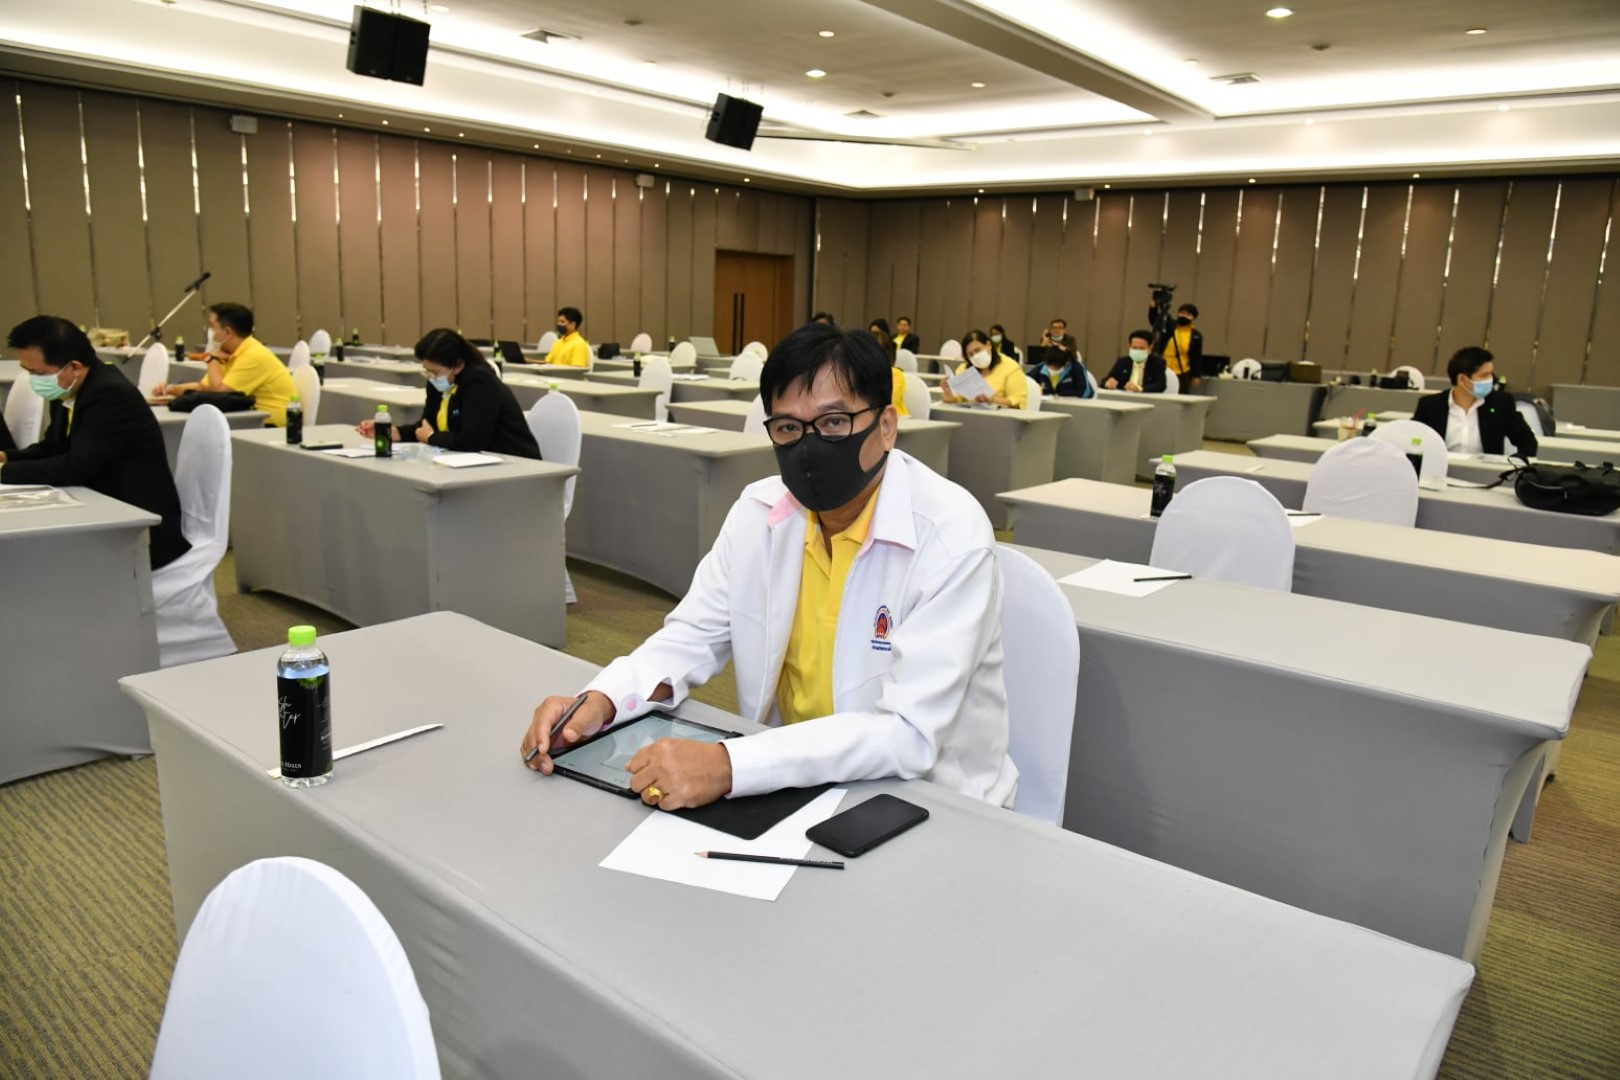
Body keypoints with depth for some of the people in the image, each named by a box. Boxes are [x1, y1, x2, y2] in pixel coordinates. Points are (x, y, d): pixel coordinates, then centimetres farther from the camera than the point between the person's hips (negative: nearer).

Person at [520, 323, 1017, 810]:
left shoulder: (951, 535, -22)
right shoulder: (759, 509, -4)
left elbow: (910, 733, -29)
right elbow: (695, 634, 4)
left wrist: (728, 766, -39)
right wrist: (599, 701, -16)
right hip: (795, 783, 5)